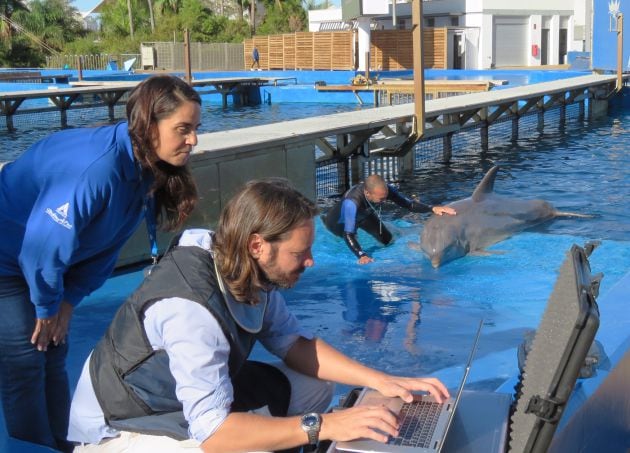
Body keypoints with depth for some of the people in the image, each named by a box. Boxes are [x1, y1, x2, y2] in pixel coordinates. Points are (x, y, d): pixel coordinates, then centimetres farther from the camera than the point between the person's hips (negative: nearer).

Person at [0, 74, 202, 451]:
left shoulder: (146, 169, -7)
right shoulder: (98, 166, -35)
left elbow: (106, 242, 2)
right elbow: (45, 244, -29)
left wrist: (68, 301, -1)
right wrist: (48, 308, -13)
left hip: (36, 259, 8)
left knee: (53, 358, 12)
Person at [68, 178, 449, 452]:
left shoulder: (252, 273, -11)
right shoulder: (190, 308, -36)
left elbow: (295, 343, 0)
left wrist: (380, 381, -10)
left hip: (195, 396, 8)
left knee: (313, 386, 2)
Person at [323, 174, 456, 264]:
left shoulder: (385, 190, -36)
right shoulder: (351, 202, -50)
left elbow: (409, 204, -31)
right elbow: (348, 234, -49)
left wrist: (432, 208, -45)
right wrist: (361, 255, -62)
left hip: (364, 215, 5)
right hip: (340, 222, -5)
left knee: (388, 241, 9)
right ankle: (324, 219, 41)